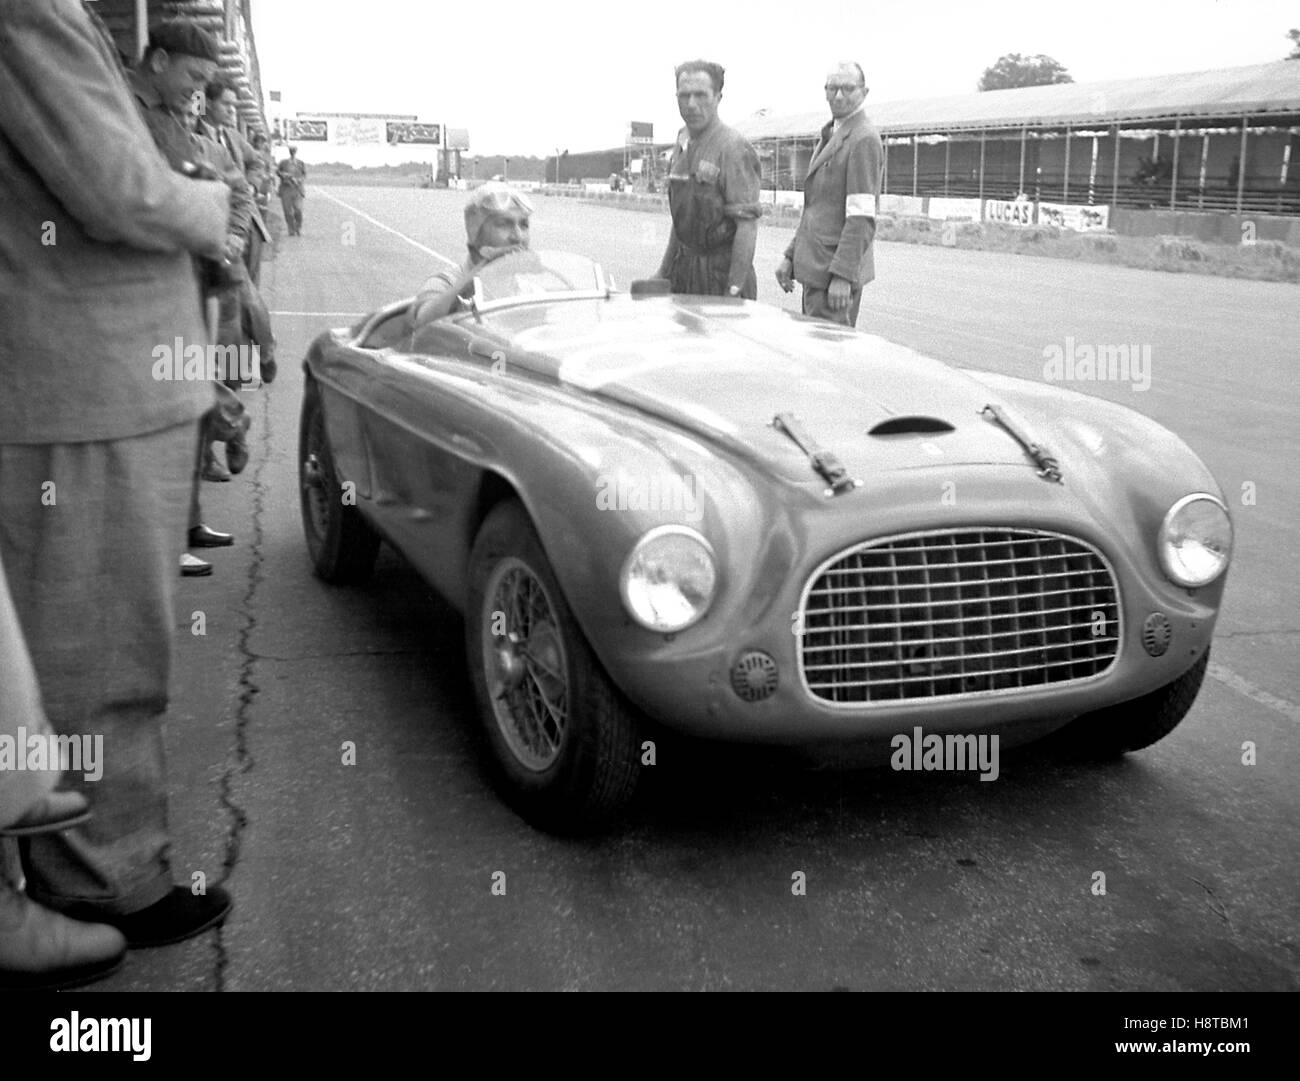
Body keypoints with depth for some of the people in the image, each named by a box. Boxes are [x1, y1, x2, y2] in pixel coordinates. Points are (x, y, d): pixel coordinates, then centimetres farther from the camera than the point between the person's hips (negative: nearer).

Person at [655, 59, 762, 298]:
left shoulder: (734, 149, -13)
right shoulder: (682, 144, 12)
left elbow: (747, 225, -18)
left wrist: (735, 289, -22)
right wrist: (664, 271, 18)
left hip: (720, 270, -7)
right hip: (684, 267, 7)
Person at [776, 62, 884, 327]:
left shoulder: (864, 139, -12)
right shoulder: (830, 135, 19)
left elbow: (862, 217, -19)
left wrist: (842, 275, -23)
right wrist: (791, 256, 17)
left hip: (836, 270, -10)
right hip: (816, 266, 10)